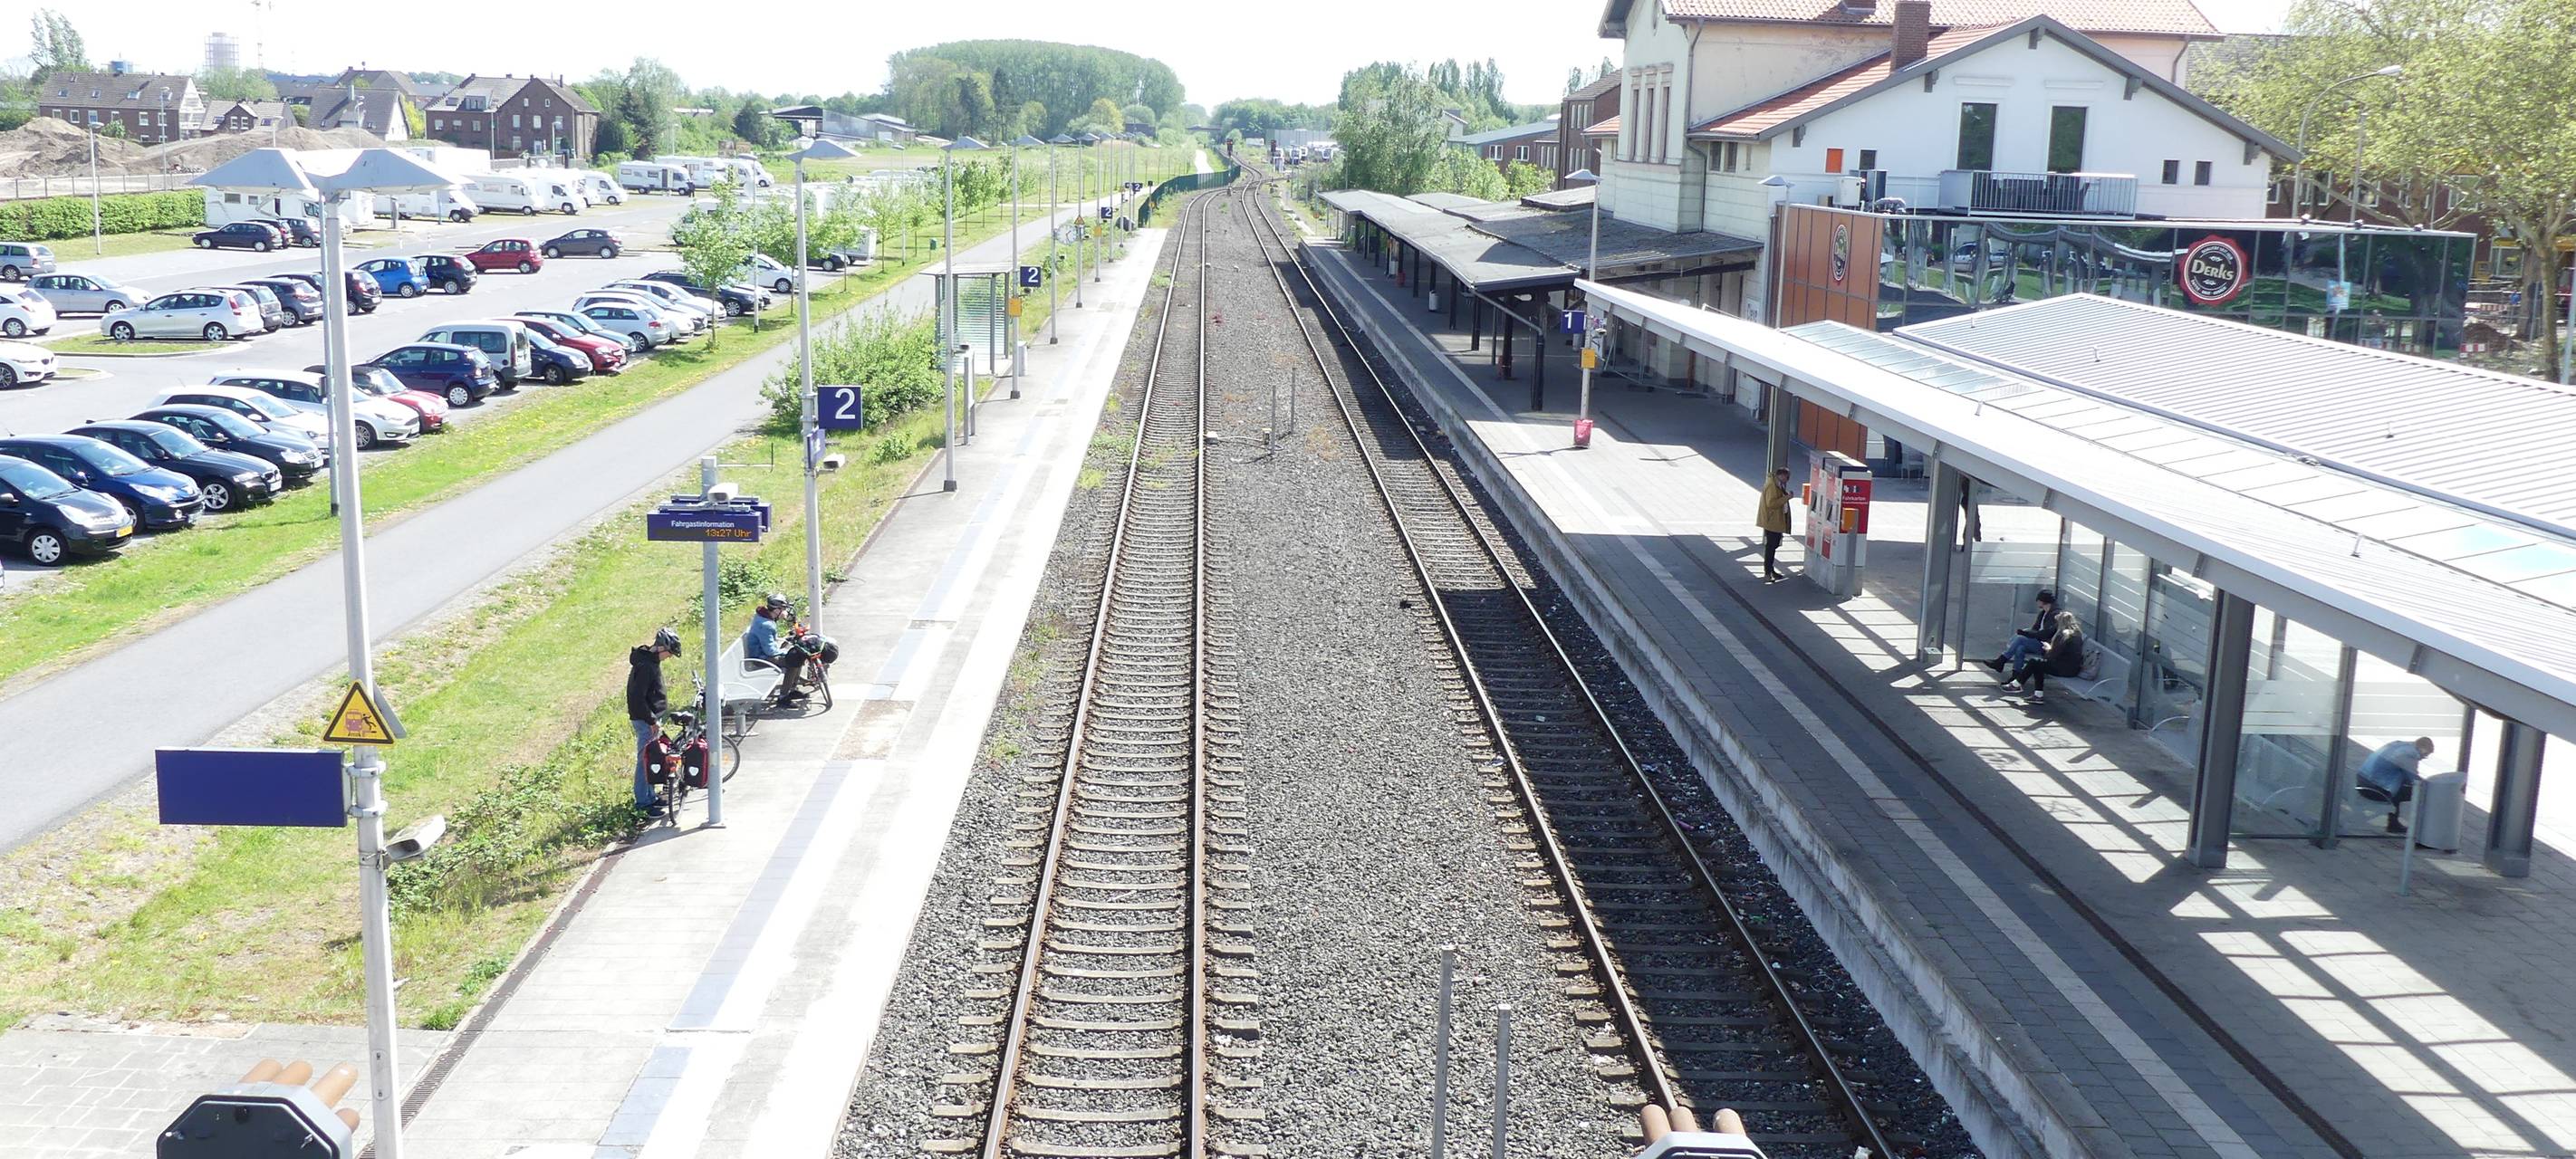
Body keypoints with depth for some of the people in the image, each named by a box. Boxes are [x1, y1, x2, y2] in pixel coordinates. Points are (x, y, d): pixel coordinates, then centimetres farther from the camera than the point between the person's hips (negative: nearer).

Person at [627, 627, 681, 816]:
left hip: (651, 717, 10)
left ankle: (650, 797, 25)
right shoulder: (645, 666, -22)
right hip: (645, 720, -10)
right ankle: (642, 803, 0)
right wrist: (652, 721, -20)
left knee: (651, 759, 16)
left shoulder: (651, 660, 10)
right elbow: (638, 697, -25)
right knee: (645, 760, -5)